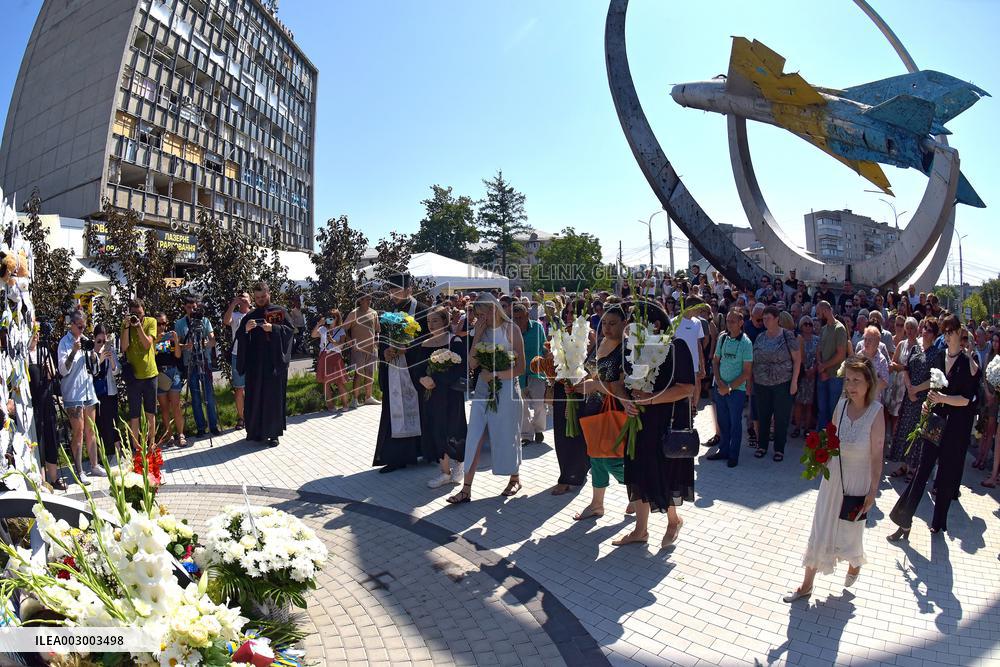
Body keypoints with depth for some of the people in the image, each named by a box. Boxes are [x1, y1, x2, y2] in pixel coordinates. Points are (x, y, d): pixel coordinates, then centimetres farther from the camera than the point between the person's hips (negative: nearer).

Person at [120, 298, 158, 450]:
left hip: (150, 373, 0)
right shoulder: (126, 325, 0)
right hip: (133, 375, 0)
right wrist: (127, 327, -18)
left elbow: (147, 344, -12)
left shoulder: (151, 322, -1)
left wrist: (138, 326, -21)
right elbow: (124, 347, -11)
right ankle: (135, 446, 12)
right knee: (134, 414, 3)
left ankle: (151, 443, 26)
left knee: (151, 413, 13)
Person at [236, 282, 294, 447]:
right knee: (255, 396, 5)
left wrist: (273, 328, -18)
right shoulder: (249, 316, 12)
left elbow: (289, 329, -3)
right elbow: (240, 338, 5)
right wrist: (246, 329, -16)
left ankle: (273, 433, 6)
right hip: (255, 362, 3)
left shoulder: (279, 311, 4)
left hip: (275, 362, -3)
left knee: (274, 396, -1)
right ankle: (255, 431, 16)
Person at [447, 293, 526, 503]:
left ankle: (515, 478, 32)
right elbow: (472, 364, -2)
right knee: (474, 438, 1)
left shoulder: (511, 329, -6)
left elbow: (520, 367, -9)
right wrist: (477, 336, -8)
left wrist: (495, 374, -16)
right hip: (483, 389, 4)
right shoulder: (482, 331, 7)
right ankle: (466, 489, 7)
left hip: (506, 389, -4)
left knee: (507, 435, 8)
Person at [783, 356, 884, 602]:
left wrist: (873, 491, -10)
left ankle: (855, 564, 53)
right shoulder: (841, 404, -6)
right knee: (820, 530, 10)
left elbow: (877, 455, -14)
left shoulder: (876, 412, -19)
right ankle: (807, 585, 23)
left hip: (858, 481, -4)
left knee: (850, 529, 18)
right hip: (833, 477, 4)